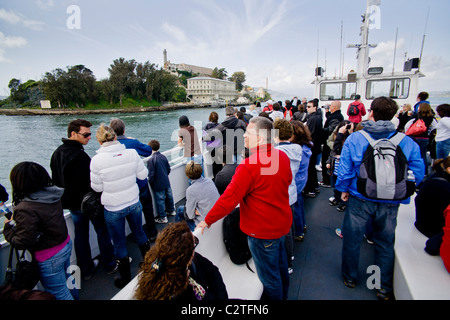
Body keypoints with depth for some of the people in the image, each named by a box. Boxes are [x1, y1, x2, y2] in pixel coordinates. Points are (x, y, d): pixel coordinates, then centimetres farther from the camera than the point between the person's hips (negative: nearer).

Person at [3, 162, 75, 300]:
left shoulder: (25, 210, -28)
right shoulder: (53, 196, -6)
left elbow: (22, 243, -22)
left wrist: (8, 226, -7)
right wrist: (16, 220, 11)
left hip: (49, 258, -8)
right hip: (66, 245, 8)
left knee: (59, 293, 14)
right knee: (65, 278, 32)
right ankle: (74, 295, 52)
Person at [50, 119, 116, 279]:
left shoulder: (57, 153, 6)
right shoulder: (79, 156, -25)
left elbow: (55, 180, 15)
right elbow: (89, 183, -26)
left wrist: (67, 198, 23)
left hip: (71, 202, 8)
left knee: (80, 235, 17)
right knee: (102, 231, 9)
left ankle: (86, 269, 31)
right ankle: (110, 264, 22)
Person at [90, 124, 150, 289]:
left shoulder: (97, 160, -19)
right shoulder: (131, 153, -14)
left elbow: (97, 187, -8)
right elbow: (143, 175, -4)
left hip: (113, 209, -2)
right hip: (134, 203, 3)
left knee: (119, 244, 17)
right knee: (139, 233, 27)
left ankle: (126, 280, 35)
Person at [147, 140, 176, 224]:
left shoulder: (151, 159, -19)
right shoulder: (163, 156, 1)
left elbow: (151, 174, -18)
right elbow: (169, 169, 9)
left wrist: (150, 182, -3)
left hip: (158, 185, -7)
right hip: (166, 182, 7)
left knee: (160, 200, 5)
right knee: (169, 196, 21)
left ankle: (162, 217, 16)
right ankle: (171, 210, 41)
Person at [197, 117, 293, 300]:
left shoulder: (249, 167, -30)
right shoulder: (282, 156, -5)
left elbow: (228, 199, -26)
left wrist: (208, 221, -12)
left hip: (263, 231, -9)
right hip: (282, 223, 9)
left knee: (269, 277, 14)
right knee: (280, 264, 30)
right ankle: (283, 294, 53)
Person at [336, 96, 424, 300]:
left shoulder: (354, 139, -12)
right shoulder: (407, 142, -6)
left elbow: (345, 169, -11)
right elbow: (417, 174, -2)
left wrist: (344, 190, 4)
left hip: (360, 200, -2)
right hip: (390, 204, 2)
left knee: (352, 240, 17)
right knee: (385, 245, 20)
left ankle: (350, 278, 37)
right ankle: (384, 288, 36)